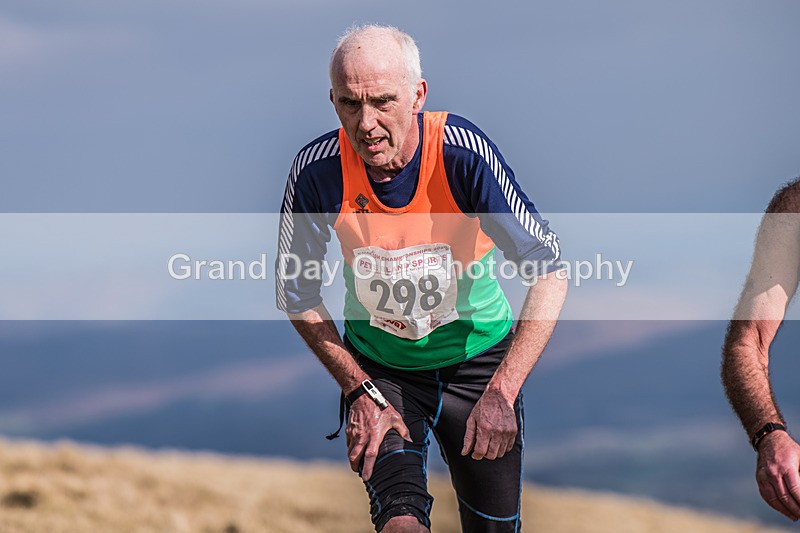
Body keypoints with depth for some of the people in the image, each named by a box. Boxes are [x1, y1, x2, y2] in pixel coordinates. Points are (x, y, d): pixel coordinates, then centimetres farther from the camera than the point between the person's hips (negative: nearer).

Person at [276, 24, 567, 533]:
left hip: (479, 356, 0)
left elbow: (549, 276, -24)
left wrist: (501, 393, -32)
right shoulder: (318, 171, -21)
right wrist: (360, 392, -12)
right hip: (377, 368, 0)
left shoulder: (464, 153, -26)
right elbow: (299, 297, -5)